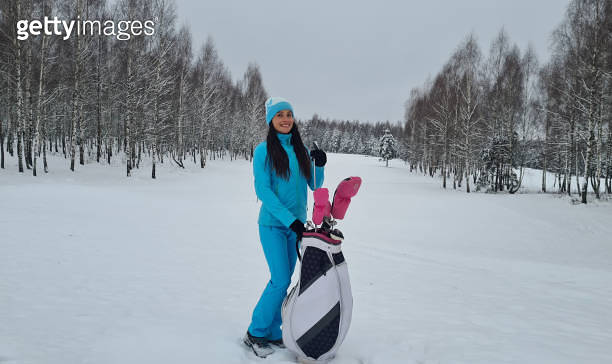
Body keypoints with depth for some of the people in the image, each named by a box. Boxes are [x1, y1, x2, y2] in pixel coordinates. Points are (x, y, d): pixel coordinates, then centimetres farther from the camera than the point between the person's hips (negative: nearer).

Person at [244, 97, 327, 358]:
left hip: (296, 224, 5)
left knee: (283, 280, 10)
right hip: (273, 224, -5)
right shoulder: (264, 150, -7)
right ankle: (255, 333, 10)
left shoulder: (301, 150, 8)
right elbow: (262, 190, -14)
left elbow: (315, 186, 11)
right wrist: (289, 219, -20)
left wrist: (320, 166, -9)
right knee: (281, 280, -9)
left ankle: (272, 333, 23)